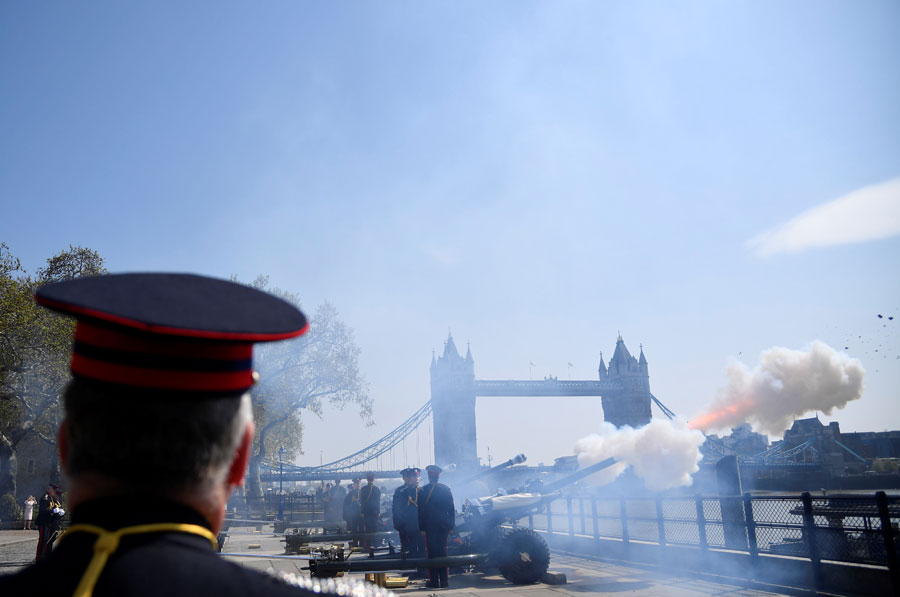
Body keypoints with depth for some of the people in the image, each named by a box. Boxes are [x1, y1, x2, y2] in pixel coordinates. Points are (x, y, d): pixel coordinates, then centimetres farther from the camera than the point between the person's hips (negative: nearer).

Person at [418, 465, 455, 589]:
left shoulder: (423, 490, -7)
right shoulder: (446, 489, 4)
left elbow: (421, 511, -7)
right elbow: (452, 509, 7)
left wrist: (422, 527, -3)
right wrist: (451, 526, 11)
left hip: (430, 527, -3)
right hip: (444, 526, 4)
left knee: (432, 553, 2)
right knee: (443, 552, 10)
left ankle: (434, 581, 1)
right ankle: (443, 581, 12)